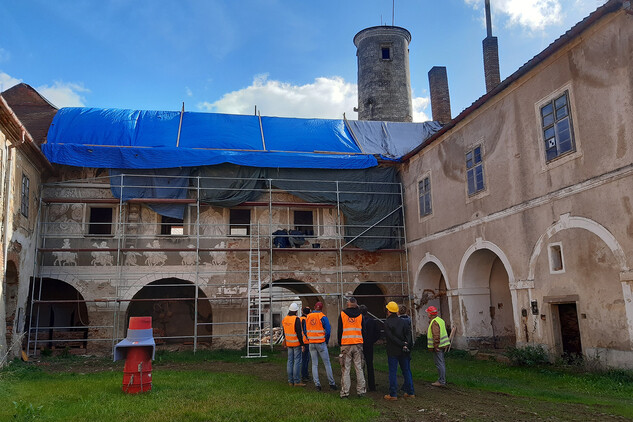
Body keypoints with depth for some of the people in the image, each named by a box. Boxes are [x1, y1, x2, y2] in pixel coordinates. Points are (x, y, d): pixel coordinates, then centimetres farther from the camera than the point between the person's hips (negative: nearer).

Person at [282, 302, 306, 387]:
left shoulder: (285, 319, 6)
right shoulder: (296, 319, -16)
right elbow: (298, 333, -19)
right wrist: (302, 344, -14)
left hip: (289, 343, 7)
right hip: (296, 343, -7)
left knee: (290, 361, 11)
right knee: (297, 361, -4)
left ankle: (290, 381, 15)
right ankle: (297, 381, -4)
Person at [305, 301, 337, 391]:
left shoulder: (308, 317, 5)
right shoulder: (323, 317, -9)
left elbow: (305, 330, 10)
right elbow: (328, 330, -12)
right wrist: (326, 341, 2)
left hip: (311, 343, 4)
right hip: (321, 343, -4)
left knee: (314, 364, 9)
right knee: (327, 363, 5)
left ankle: (317, 384, 7)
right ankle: (332, 383, 9)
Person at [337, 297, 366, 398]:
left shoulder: (342, 314, -2)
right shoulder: (360, 315, 4)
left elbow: (340, 330, 1)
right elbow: (363, 330, 9)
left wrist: (340, 343, 11)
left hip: (346, 345, -2)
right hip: (358, 344, 2)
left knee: (345, 369, 2)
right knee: (359, 368, 7)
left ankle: (345, 392, 3)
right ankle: (361, 391, 10)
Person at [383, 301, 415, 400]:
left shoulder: (387, 323, -7)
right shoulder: (403, 321, 8)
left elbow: (391, 337, -16)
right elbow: (409, 333, -3)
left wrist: (402, 344, -14)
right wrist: (406, 343, -13)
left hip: (393, 351, -4)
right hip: (404, 351, 5)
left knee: (393, 372, 1)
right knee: (407, 371, 13)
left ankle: (393, 394, 2)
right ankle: (410, 392, 17)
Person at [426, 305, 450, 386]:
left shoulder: (434, 322, -18)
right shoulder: (440, 320, 14)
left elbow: (436, 335, -25)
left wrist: (436, 346, -23)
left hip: (437, 346, -10)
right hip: (442, 345, 10)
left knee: (439, 364, -5)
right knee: (441, 363, 16)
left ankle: (441, 381, -1)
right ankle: (442, 380, 24)